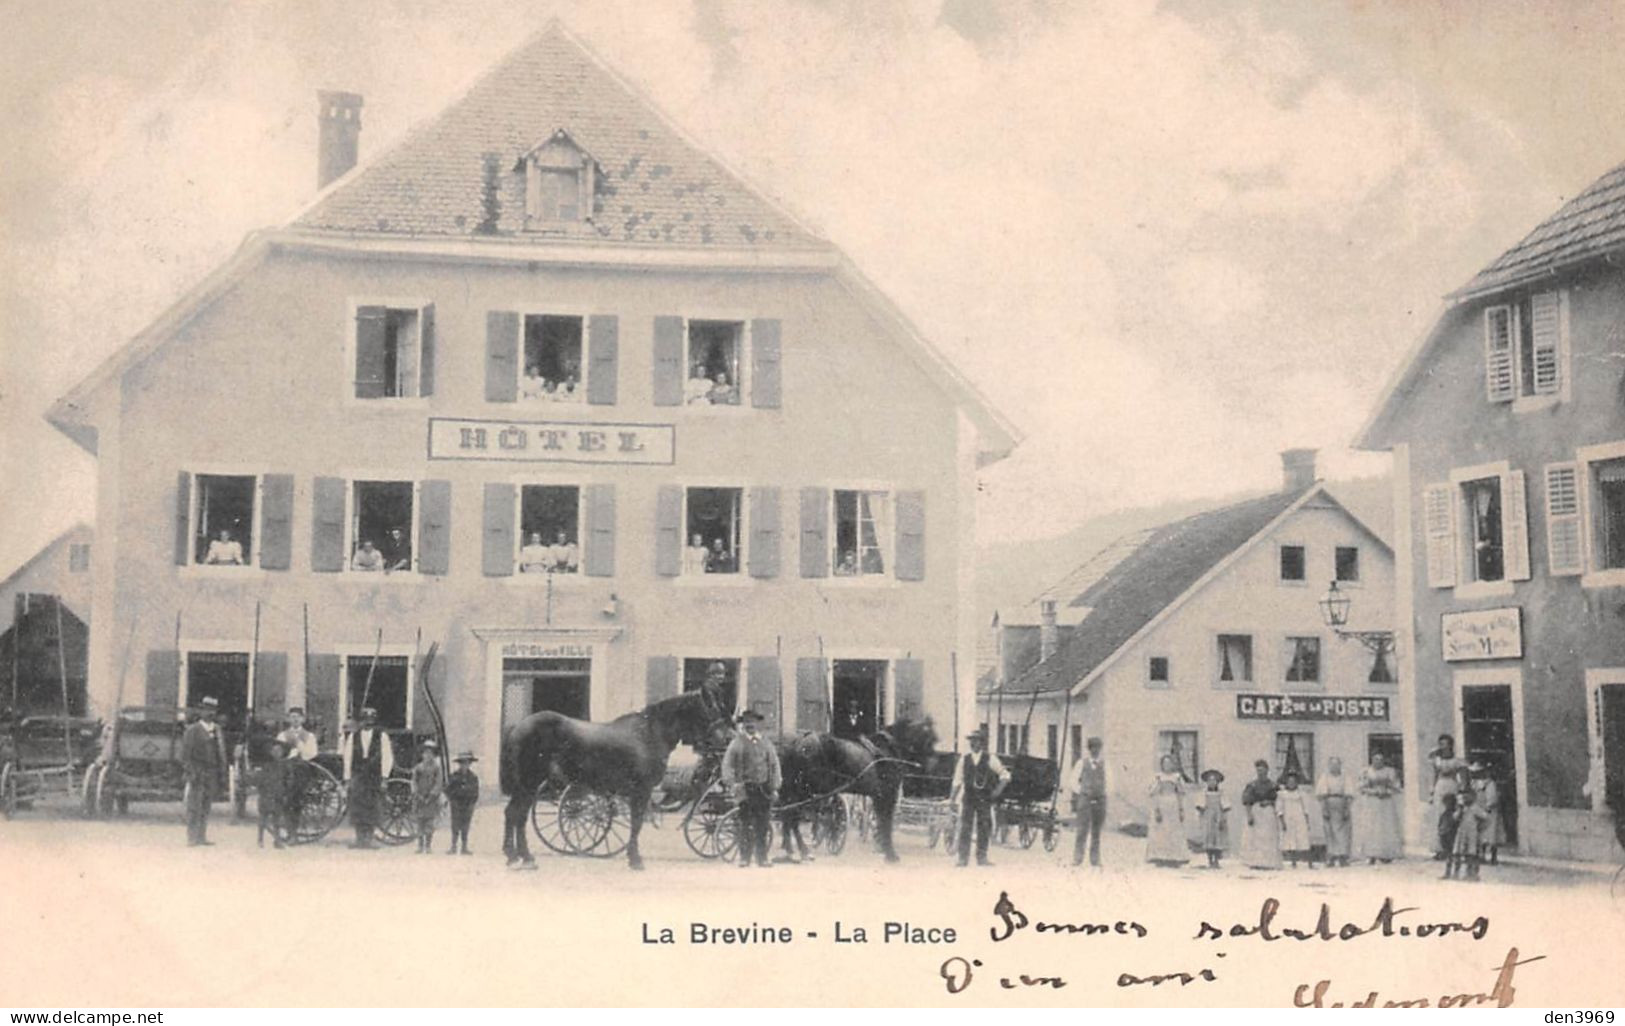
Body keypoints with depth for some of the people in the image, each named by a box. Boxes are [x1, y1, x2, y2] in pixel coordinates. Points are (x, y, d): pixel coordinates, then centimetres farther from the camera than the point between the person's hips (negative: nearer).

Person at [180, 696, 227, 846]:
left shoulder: (217, 730, 14)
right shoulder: (193, 730, -2)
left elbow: (221, 753, 17)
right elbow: (185, 753, -6)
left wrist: (222, 775, 12)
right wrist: (190, 772, -15)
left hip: (212, 774, 5)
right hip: (198, 772, -5)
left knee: (206, 806, 7)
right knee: (194, 806, -6)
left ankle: (202, 836, 11)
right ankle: (192, 838, -5)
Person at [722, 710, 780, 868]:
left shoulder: (766, 744, 13)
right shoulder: (737, 744, 4)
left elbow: (774, 765, 14)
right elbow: (727, 765, 0)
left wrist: (774, 788, 7)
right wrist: (732, 784, -14)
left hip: (763, 789, 2)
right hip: (745, 789, -2)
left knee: (763, 825, 1)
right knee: (745, 825, -4)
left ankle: (762, 857, 8)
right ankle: (744, 857, 3)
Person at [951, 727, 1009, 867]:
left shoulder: (990, 759, 2)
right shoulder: (964, 759, 7)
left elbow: (1005, 775, 6)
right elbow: (957, 780, 10)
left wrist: (999, 789, -8)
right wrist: (952, 798, 4)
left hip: (985, 799, -1)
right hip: (968, 798, 1)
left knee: (983, 829, 1)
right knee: (965, 828, -5)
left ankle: (982, 858, 8)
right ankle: (963, 858, -2)